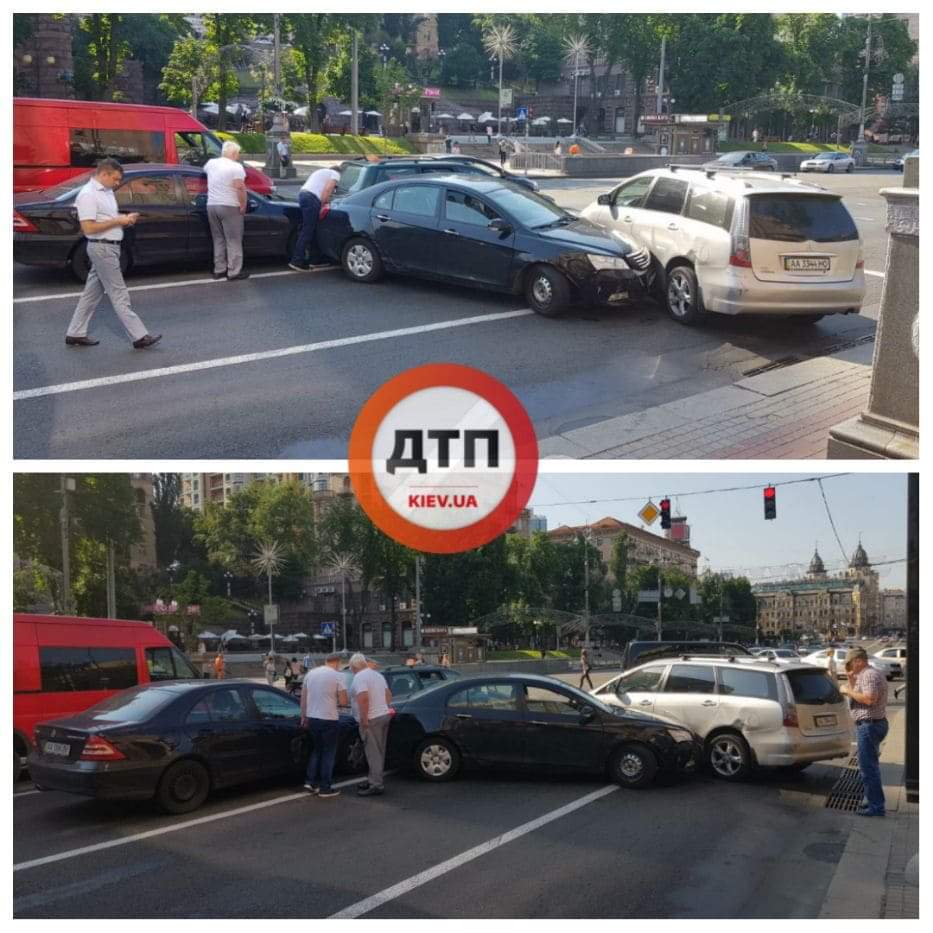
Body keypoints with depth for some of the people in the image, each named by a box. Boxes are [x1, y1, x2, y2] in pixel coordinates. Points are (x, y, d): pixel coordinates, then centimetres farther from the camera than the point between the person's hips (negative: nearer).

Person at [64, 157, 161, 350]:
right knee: (119, 294, -6)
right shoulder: (88, 194, -17)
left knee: (92, 292, 13)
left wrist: (125, 218, 5)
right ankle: (140, 337, -3)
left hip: (110, 247, 10)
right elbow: (88, 228, -21)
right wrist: (118, 221, -18)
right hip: (102, 248, -10)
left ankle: (75, 334, 19)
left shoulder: (106, 191, 12)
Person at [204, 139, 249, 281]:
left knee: (218, 239, 15)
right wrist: (243, 205, -13)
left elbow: (205, 170, 32)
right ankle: (234, 272, 0)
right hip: (229, 207, -7)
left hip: (212, 205, 7)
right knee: (234, 241, 0)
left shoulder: (211, 163, 10)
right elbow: (240, 187, -19)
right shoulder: (236, 167, -11)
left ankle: (219, 269, 17)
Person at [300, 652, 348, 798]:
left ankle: (311, 781, 18)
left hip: (312, 718, 5)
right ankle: (325, 788, 7)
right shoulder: (337, 676, -10)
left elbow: (303, 697, 10)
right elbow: (343, 702, -11)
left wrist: (303, 717, 18)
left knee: (316, 750, 22)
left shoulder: (311, 673, 5)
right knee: (328, 754, 5)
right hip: (329, 719, -5)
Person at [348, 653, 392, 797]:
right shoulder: (378, 675, 16)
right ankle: (374, 780, 23)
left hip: (371, 720, -9)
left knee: (373, 753, -8)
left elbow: (363, 698, -25)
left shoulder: (359, 677, -13)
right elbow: (388, 694, 21)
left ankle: (376, 785, -9)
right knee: (378, 752, 15)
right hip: (384, 715, 9)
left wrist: (364, 719, -22)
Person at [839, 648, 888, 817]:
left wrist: (848, 690, -19)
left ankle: (876, 806, -6)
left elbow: (869, 699, -29)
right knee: (870, 765, 20)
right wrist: (851, 681, 10)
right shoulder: (864, 675, 16)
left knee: (867, 767, -8)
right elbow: (858, 697, 20)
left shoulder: (870, 675, -17)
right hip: (870, 725, 11)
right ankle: (874, 800, 30)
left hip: (869, 725, -11)